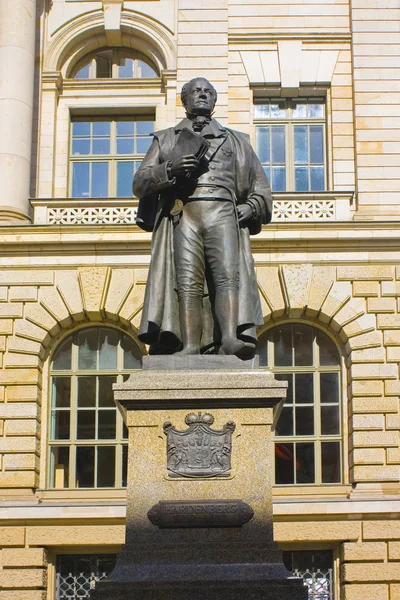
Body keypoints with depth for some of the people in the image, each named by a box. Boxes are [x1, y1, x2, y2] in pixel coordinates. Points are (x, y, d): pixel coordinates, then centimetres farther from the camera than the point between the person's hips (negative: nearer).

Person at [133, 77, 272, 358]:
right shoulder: (167, 139, 26)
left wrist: (249, 208, 2)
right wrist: (170, 169, -5)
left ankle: (230, 339, -36)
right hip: (183, 215, 0)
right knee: (187, 281, -17)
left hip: (223, 213, 0)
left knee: (228, 275, -22)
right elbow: (140, 183, 14)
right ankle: (190, 347, -26)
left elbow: (260, 186, 24)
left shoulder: (235, 140, 29)